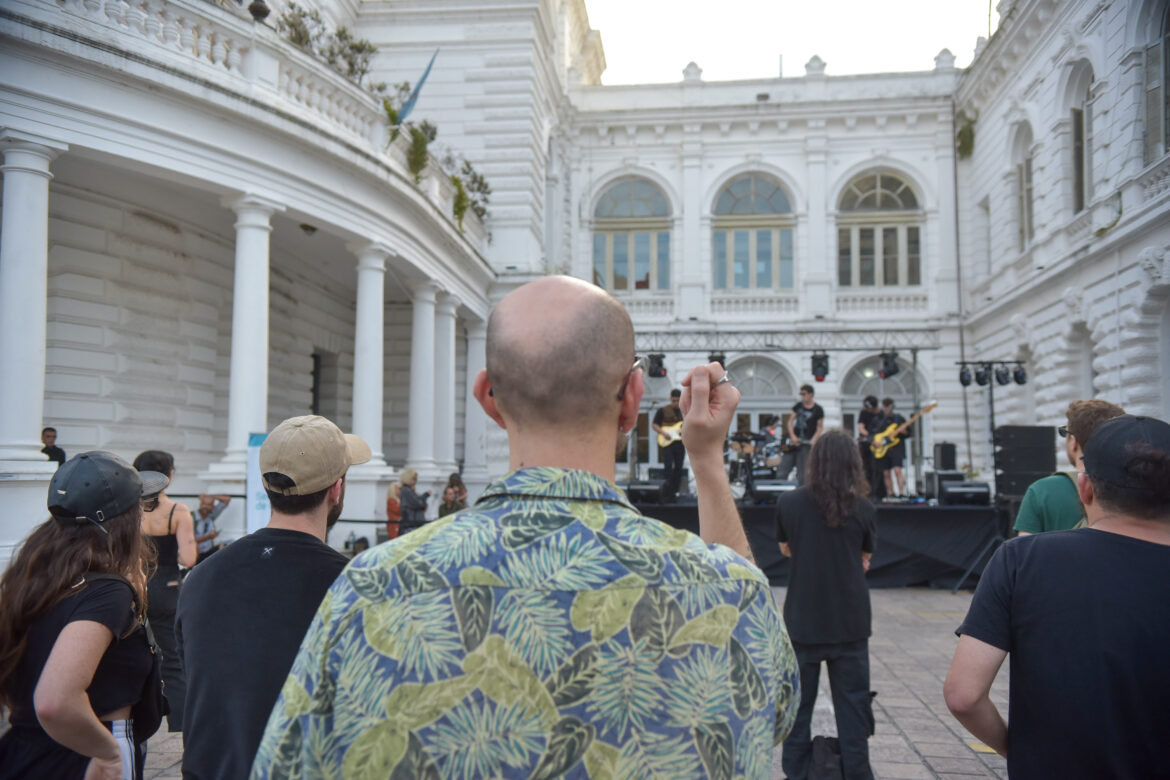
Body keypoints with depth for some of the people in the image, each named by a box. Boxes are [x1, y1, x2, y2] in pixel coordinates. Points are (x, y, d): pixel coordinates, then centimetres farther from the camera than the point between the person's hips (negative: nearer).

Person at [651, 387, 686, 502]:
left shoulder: (684, 411, 12)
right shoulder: (663, 410, 1)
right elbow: (654, 425, 1)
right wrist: (664, 433, -13)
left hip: (680, 443, 4)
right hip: (667, 443, -4)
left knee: (678, 469, 5)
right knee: (668, 467, -13)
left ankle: (674, 493, 13)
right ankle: (665, 494, -14)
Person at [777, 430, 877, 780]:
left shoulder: (788, 503, -8)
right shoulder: (864, 509, -7)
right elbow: (864, 559, 7)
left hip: (802, 622, 0)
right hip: (850, 624, 0)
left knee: (797, 707, 11)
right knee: (852, 708, 9)